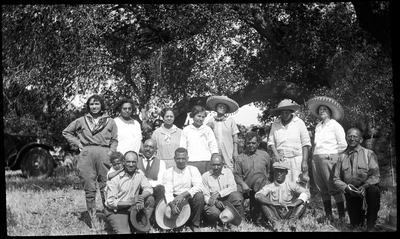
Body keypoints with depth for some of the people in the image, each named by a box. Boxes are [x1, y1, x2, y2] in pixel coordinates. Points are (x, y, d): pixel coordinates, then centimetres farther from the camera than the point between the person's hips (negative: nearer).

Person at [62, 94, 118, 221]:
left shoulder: (110, 122, 10)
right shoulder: (82, 121, 12)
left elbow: (114, 140, 11)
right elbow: (66, 132, 21)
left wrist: (111, 151, -4)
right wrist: (78, 144, 10)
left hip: (104, 154, -1)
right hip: (86, 155, 1)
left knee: (106, 187, -4)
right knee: (89, 187, 1)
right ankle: (92, 216, 7)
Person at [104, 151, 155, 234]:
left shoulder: (139, 173, 0)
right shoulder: (115, 179, -15)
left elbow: (149, 189, -3)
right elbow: (110, 203, -18)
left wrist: (141, 197, -27)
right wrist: (130, 202, -28)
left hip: (132, 208, 6)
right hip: (115, 211, -6)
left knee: (150, 199, -13)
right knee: (125, 232, -28)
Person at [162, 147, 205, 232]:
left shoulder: (193, 170, 2)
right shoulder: (168, 173, 0)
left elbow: (199, 186, -14)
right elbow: (168, 191, -12)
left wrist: (183, 195, -29)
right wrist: (172, 205, -34)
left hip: (190, 199, 1)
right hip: (174, 200, -1)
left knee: (199, 195, -29)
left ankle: (195, 224, -10)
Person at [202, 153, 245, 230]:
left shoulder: (228, 172, 7)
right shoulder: (205, 176, 3)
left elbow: (233, 188, -7)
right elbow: (205, 196, -2)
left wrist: (219, 193, -21)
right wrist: (215, 201, -24)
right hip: (213, 203, -2)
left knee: (236, 195, -31)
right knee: (214, 212, -38)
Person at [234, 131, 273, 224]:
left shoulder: (264, 155, 15)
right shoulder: (240, 157, 13)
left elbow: (270, 172, 15)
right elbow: (236, 174, 5)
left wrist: (267, 182, -1)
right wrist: (242, 184, -11)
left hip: (262, 187, 0)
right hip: (247, 188, 0)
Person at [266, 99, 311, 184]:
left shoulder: (299, 122, 3)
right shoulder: (275, 124, 9)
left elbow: (305, 143, 1)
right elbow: (271, 141, 11)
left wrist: (305, 161, -6)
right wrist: (276, 155, -7)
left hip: (297, 159, -2)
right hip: (281, 160, 2)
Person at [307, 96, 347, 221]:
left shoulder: (335, 125, 0)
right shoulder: (318, 126, 17)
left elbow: (343, 145, -3)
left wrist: (332, 155, -1)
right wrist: (315, 157, 9)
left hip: (329, 158, -6)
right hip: (316, 158, 6)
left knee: (334, 188, -8)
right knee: (322, 189, 6)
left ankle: (342, 216, -4)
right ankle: (328, 215, 13)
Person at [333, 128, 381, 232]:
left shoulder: (369, 154, -1)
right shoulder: (342, 157, 6)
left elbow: (375, 175, -10)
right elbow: (336, 178, 4)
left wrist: (365, 186, -28)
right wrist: (346, 187, -17)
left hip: (367, 189, -2)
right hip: (351, 194, 3)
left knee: (374, 190, -37)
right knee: (356, 224, 0)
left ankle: (370, 226, -21)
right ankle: (361, 213, 40)